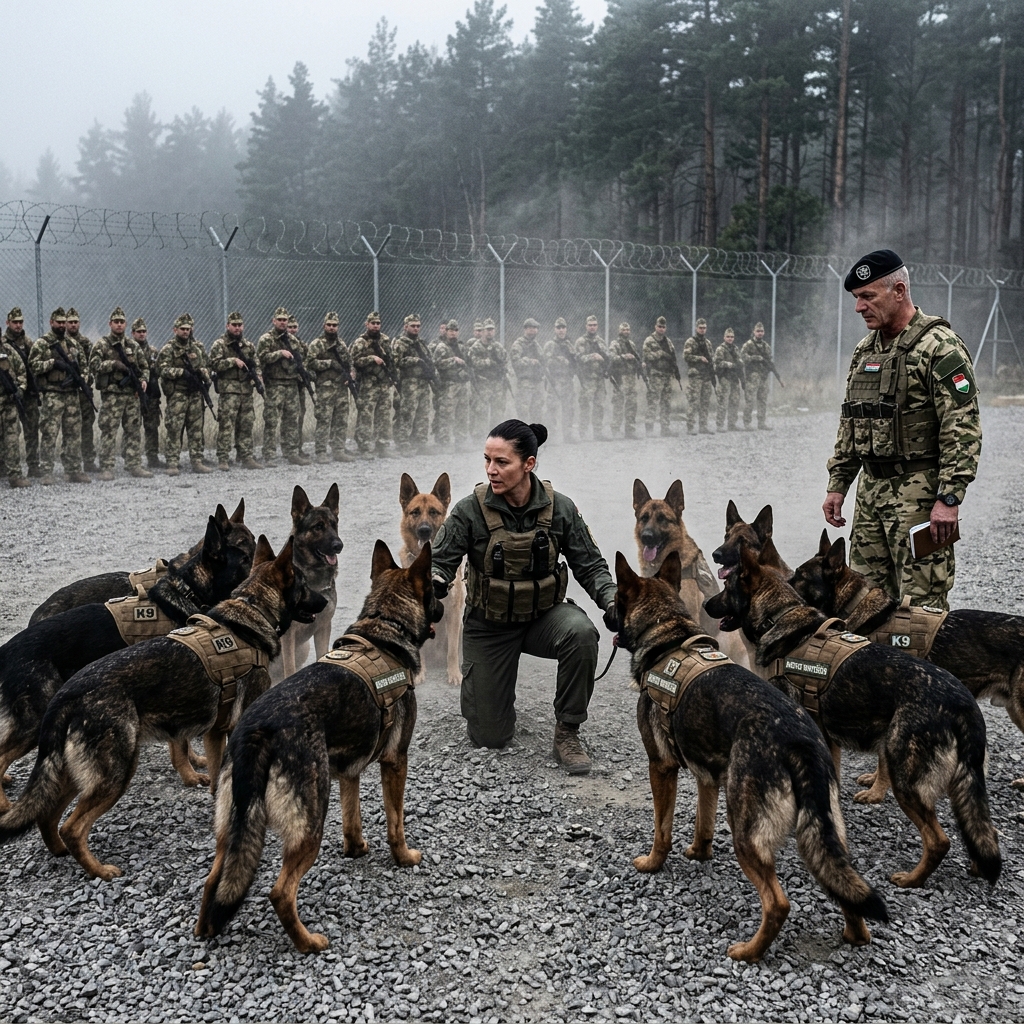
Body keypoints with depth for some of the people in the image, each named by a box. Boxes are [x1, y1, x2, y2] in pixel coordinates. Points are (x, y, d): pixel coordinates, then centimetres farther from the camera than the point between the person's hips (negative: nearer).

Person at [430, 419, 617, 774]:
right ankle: (477, 680, 36)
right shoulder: (471, 510, -17)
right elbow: (439, 561, -15)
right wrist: (434, 582, -39)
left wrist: (611, 600, -24)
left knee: (581, 632, -36)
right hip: (489, 625, -1)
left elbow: (590, 566, -6)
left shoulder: (559, 508, -12)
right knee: (490, 737, -1)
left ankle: (567, 732, -15)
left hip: (544, 615, 1)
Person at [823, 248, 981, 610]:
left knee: (921, 605, -5)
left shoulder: (939, 346, -11)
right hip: (870, 489, 8)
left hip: (918, 492, -8)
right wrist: (837, 484, 17)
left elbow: (963, 429, -16)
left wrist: (949, 498, -21)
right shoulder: (864, 350, 15)